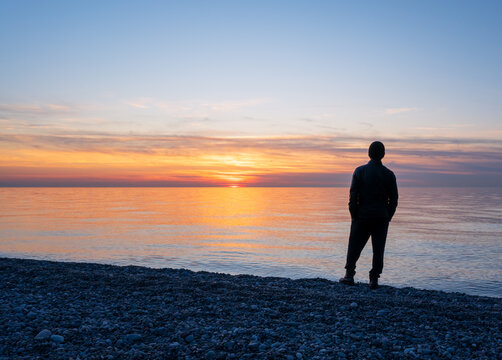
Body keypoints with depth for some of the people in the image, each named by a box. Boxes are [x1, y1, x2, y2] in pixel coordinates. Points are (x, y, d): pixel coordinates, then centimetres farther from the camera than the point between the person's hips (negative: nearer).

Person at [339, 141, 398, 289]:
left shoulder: (360, 171, -5)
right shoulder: (389, 174, -1)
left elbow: (353, 196, -7)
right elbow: (393, 200, 0)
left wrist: (353, 216, 0)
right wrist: (388, 217, 9)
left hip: (362, 216, -1)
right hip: (382, 218, 1)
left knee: (355, 245, 11)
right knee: (378, 249, 6)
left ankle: (349, 275, 16)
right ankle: (374, 280, 7)